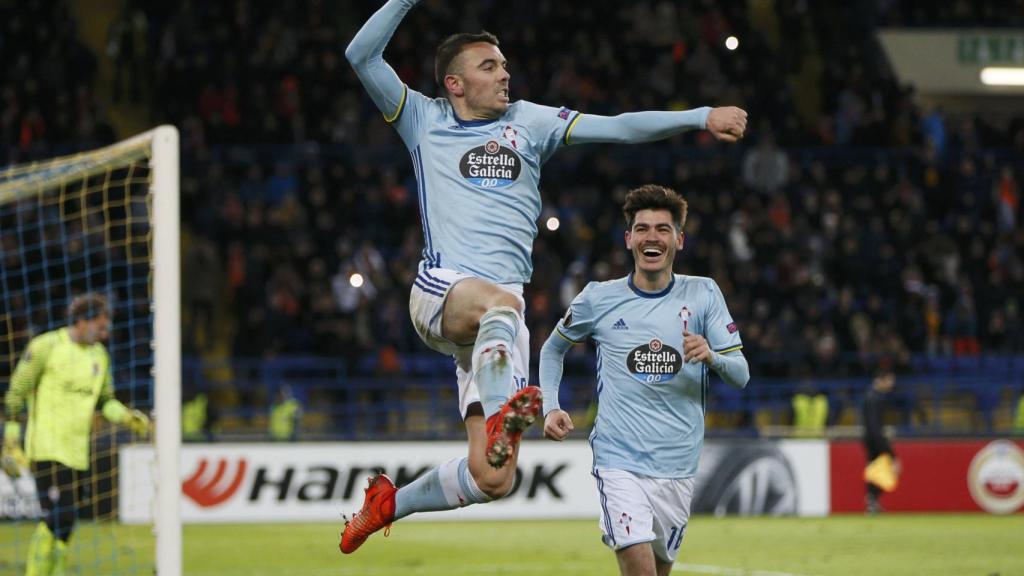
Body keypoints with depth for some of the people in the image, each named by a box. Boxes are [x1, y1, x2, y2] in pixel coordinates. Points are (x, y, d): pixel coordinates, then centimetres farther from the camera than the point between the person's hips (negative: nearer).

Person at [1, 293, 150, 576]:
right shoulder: (46, 346, -7)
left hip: (77, 451, 7)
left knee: (64, 522, 7)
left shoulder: (99, 354, 13)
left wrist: (127, 416, 1)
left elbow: (105, 400, 21)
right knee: (58, 517, -17)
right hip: (46, 448, -7)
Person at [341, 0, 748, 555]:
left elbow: (617, 127, 10)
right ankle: (501, 417, -61)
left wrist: (702, 117, 0)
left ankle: (389, 502, 18)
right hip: (440, 291, -3)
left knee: (491, 479, -6)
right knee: (500, 302, -41)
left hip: (499, 310, 3)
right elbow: (362, 56, 2)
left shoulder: (528, 122, 17)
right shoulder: (425, 120, 12)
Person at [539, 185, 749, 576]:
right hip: (620, 462, -2)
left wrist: (712, 357, -22)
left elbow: (741, 375, 0)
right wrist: (550, 408, 4)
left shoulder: (703, 294, 3)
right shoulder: (599, 298, 1)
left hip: (678, 467, 3)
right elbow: (553, 349, 19)